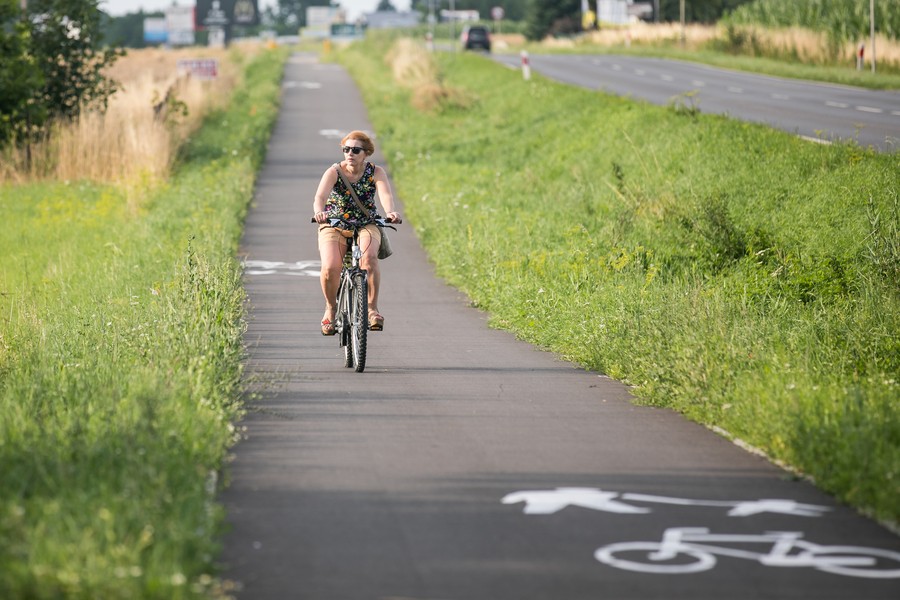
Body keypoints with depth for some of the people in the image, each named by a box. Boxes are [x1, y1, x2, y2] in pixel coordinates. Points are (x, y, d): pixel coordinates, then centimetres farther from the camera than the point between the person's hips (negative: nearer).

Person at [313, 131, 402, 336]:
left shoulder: (375, 172, -6)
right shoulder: (334, 172, -9)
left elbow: (386, 194, -24)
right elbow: (320, 196, -27)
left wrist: (390, 211, -47)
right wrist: (319, 212, -50)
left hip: (366, 226, 0)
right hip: (334, 226, 0)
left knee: (369, 257, -33)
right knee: (330, 267, -26)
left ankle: (372, 307, -21)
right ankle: (331, 307, 3)